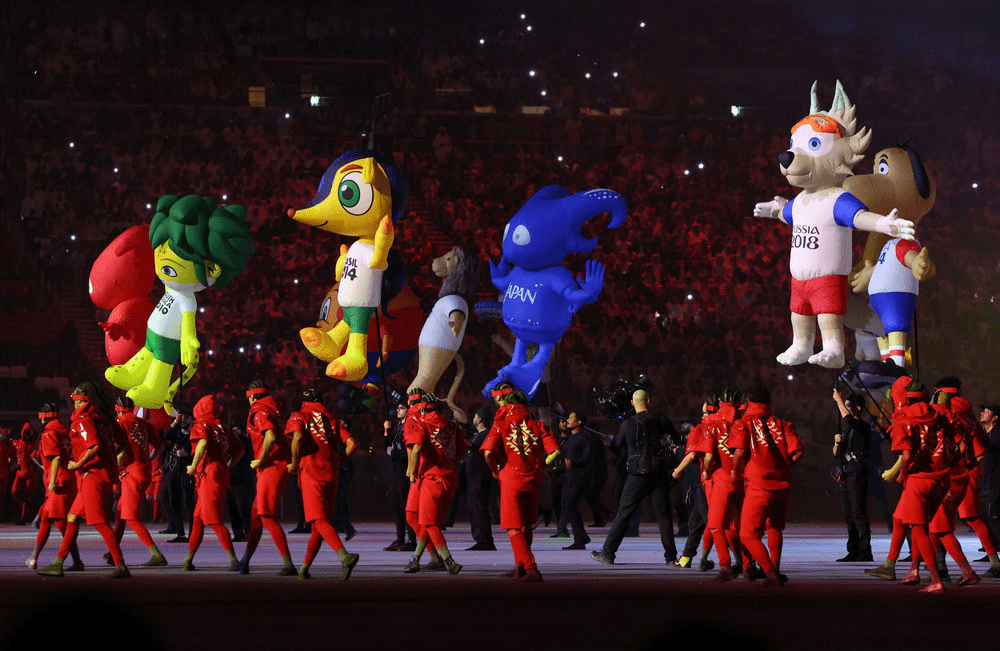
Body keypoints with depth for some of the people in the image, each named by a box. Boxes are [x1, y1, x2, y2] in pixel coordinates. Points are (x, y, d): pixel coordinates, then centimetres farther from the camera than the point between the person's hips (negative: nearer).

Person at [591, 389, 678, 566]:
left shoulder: (628, 424, -4)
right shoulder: (660, 421, -1)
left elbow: (619, 443, 12)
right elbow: (674, 435, 16)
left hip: (638, 475, -2)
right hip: (660, 474, 2)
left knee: (624, 513, 2)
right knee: (663, 514, 6)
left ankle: (608, 553, 3)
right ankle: (671, 555, 4)